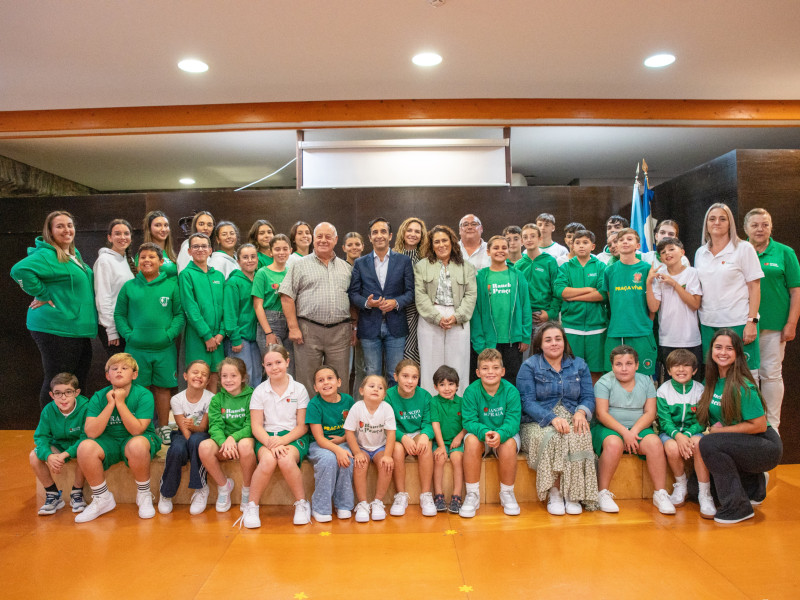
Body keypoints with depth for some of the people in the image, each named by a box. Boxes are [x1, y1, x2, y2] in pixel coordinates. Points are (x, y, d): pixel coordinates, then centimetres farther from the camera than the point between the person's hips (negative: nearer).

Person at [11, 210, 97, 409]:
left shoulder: (74, 254, 14)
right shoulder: (47, 255, -14)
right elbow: (20, 270, -31)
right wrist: (42, 295, -22)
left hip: (77, 330, 9)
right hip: (55, 330, -9)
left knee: (78, 382, 17)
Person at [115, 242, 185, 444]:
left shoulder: (171, 285, 2)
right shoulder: (129, 286, 4)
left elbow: (180, 314, 3)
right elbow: (119, 314, 8)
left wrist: (170, 333, -9)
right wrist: (128, 334, -6)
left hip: (164, 348, 0)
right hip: (136, 349, 1)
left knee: (162, 388, 7)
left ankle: (164, 428, 20)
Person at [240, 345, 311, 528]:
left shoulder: (299, 389, 3)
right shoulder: (260, 391, 6)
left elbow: (302, 426, 0)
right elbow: (256, 426, 0)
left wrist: (282, 440, -17)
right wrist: (270, 442, -19)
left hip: (294, 437, -1)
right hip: (266, 437, 1)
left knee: (286, 460, -33)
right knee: (268, 460, -33)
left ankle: (302, 504, -11)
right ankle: (251, 506, -12)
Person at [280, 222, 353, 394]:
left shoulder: (346, 267, 15)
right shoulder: (300, 265, 5)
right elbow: (287, 297, -1)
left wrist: (354, 328, 8)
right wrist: (293, 327, -9)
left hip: (340, 331, 3)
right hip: (308, 331, -2)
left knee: (340, 383, 7)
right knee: (307, 382, 2)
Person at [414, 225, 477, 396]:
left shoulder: (467, 267, 11)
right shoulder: (422, 266, 8)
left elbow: (471, 295, 4)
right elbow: (420, 295, 0)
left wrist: (457, 317, -10)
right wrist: (437, 317, -10)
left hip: (459, 322, 1)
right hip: (430, 321, 0)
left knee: (457, 366, 1)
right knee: (431, 365, 1)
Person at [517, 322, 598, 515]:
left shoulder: (579, 365, 14)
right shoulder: (529, 366, 3)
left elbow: (588, 397, 8)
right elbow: (527, 402, -7)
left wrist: (581, 412, -16)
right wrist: (552, 418, -23)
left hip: (572, 420, 2)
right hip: (538, 423, -2)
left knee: (579, 437, -32)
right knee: (551, 438, -35)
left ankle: (573, 494, -19)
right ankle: (554, 494, -19)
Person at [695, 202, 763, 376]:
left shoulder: (743, 248, 0)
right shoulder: (700, 253, 13)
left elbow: (754, 287, -3)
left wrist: (752, 322, -11)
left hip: (738, 323, -4)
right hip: (708, 324, 4)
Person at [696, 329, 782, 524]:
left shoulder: (741, 387, -22)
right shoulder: (714, 380, 2)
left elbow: (759, 425, -21)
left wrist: (720, 430, -14)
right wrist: (714, 427, -4)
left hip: (766, 448, -8)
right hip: (738, 445, 8)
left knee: (708, 444, -31)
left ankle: (738, 507, -18)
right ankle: (754, 485, 19)